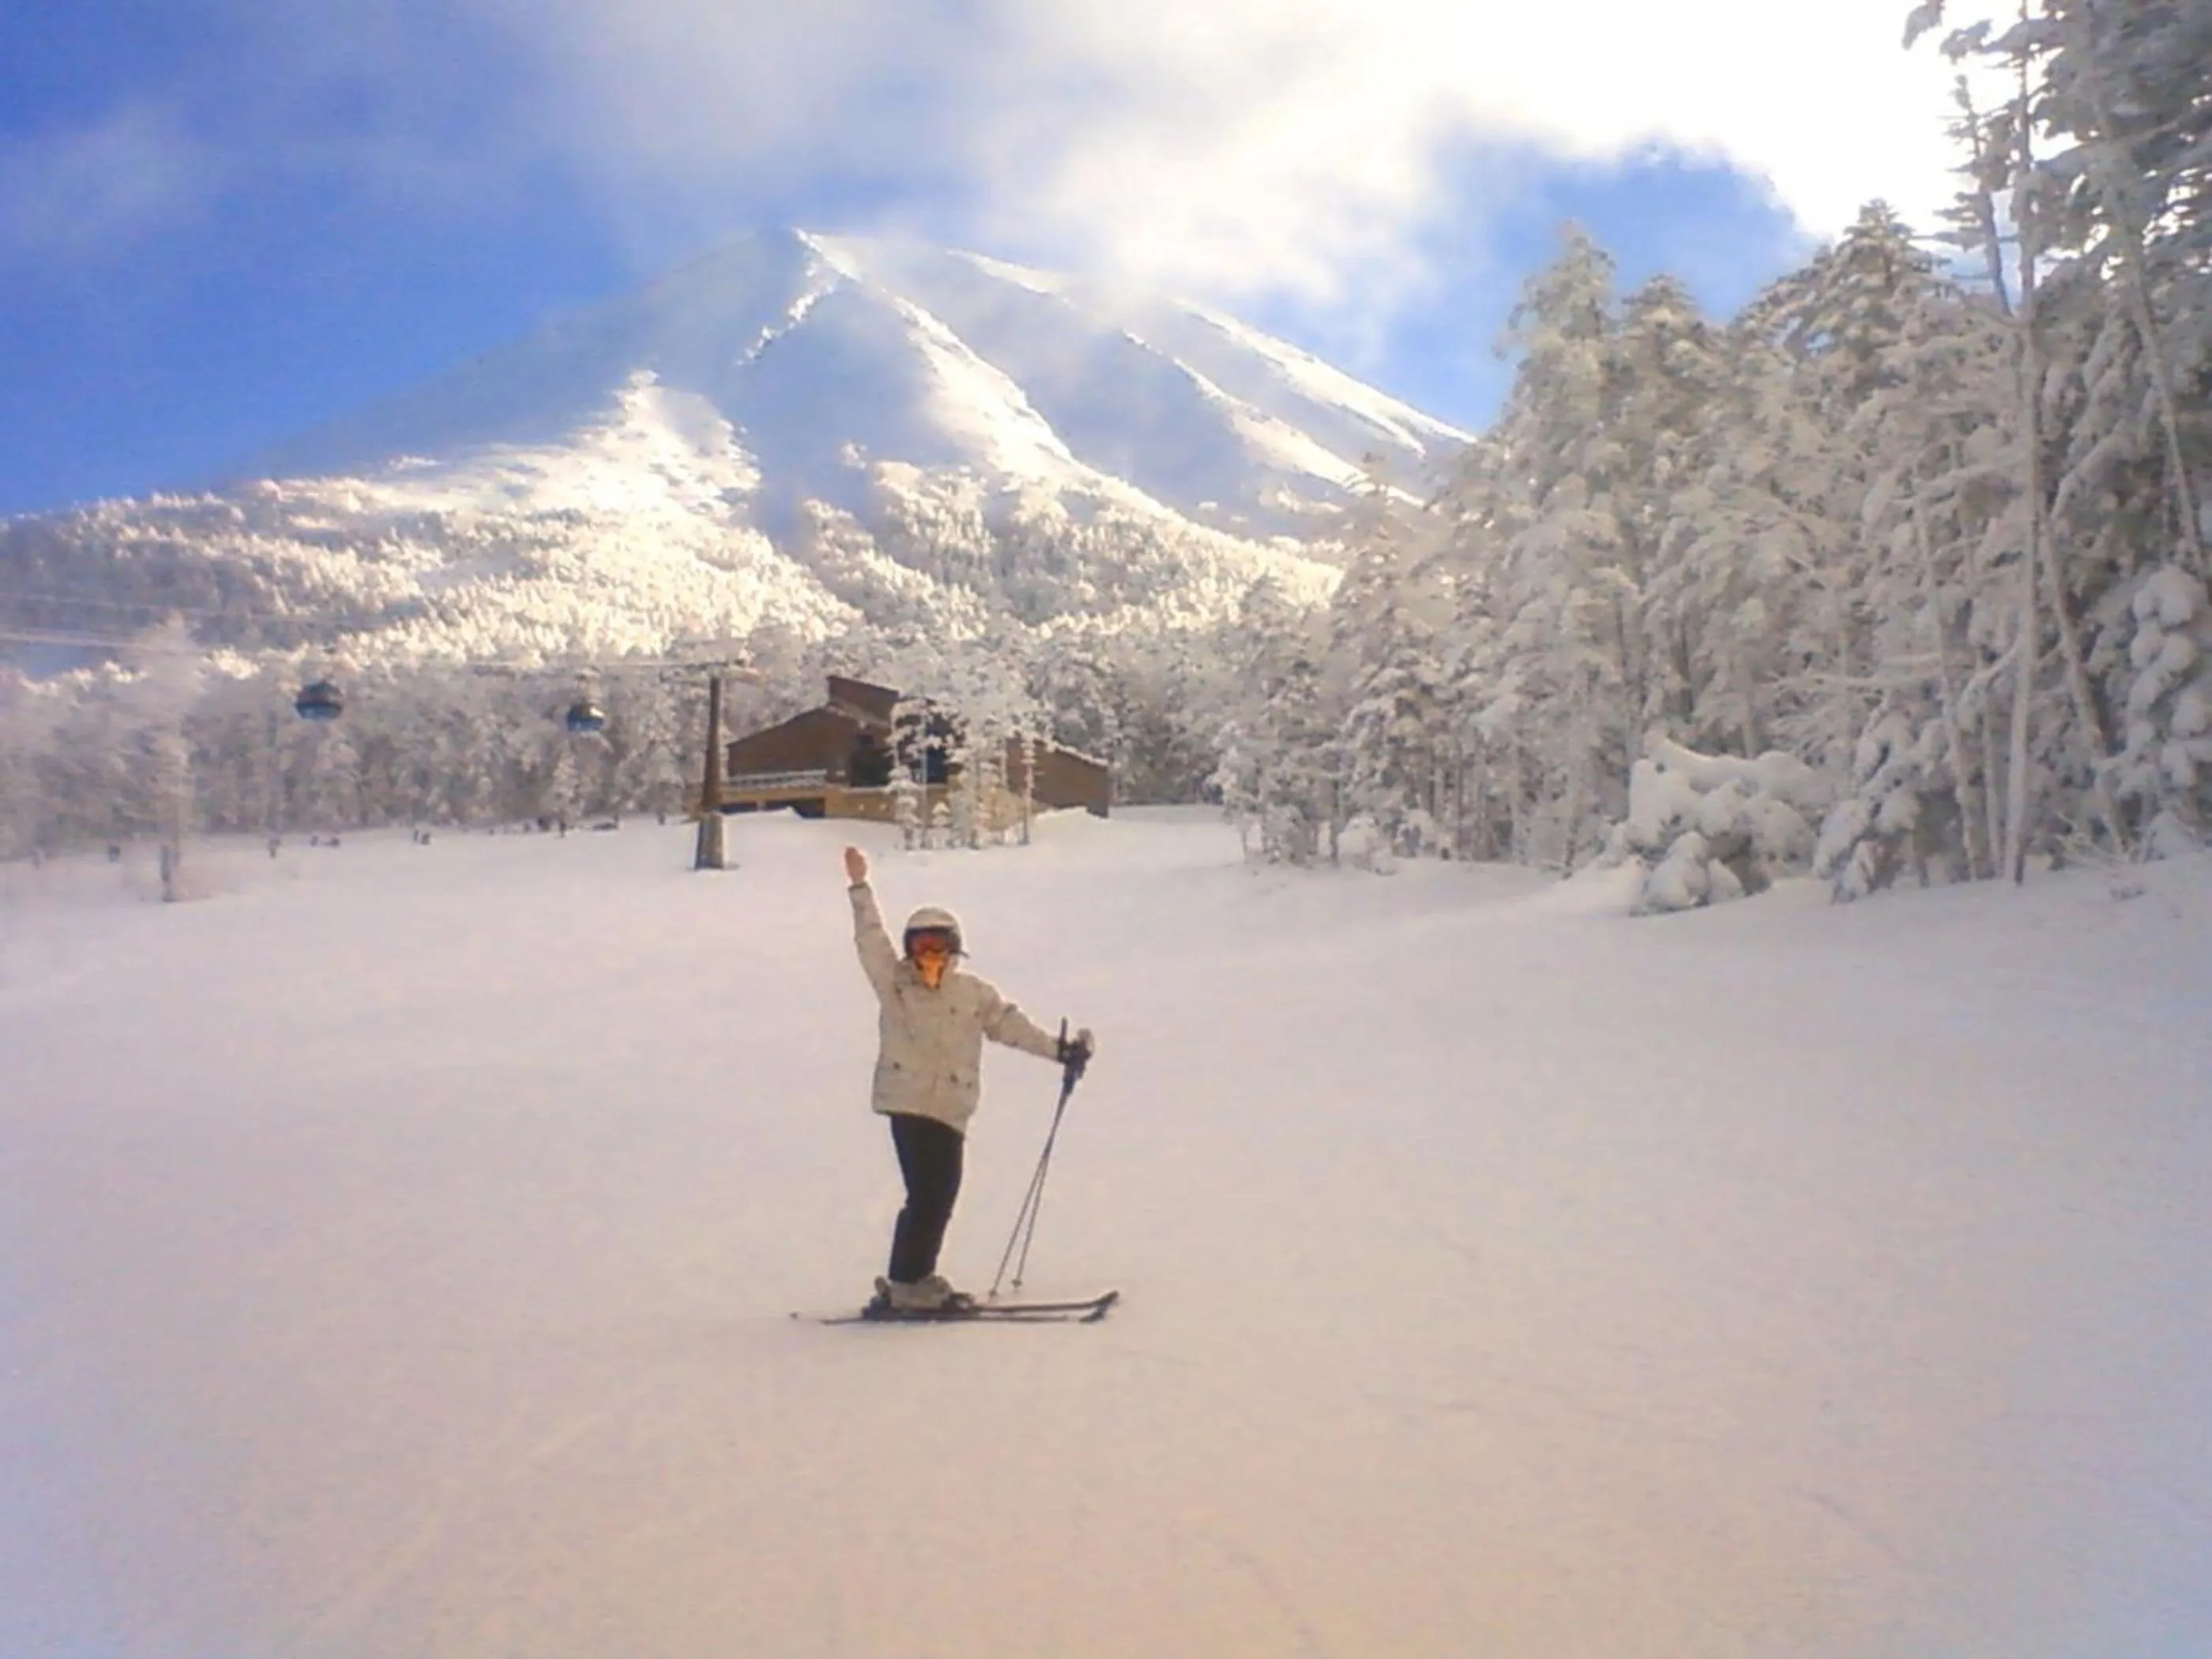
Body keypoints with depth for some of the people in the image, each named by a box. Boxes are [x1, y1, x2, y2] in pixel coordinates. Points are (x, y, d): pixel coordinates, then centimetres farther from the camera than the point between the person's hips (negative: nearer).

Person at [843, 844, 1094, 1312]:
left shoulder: (974, 993, 10)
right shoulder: (894, 983, 4)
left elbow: (1011, 1023, 9)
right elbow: (871, 940, -3)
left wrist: (1061, 1049, 1)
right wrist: (860, 887, -9)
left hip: (951, 1109, 4)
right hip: (909, 1103, -4)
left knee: (940, 1197, 8)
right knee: (927, 1196, -7)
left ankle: (914, 1281, 21)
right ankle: (907, 1285, 2)